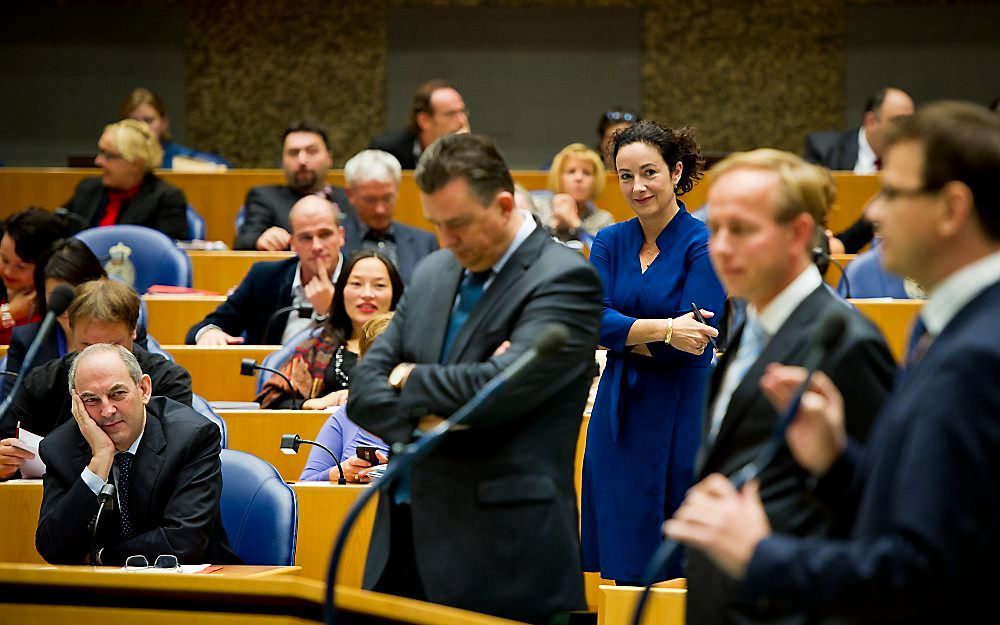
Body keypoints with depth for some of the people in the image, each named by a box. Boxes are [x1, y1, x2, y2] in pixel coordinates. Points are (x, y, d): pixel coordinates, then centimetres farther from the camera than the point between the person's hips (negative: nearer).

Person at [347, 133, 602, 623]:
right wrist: (422, 418, -11)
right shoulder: (433, 274, 14)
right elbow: (365, 385, 10)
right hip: (405, 542, 7)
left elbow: (500, 389, -20)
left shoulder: (563, 280, -9)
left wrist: (413, 380, -3)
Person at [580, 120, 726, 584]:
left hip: (682, 412, -5)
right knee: (620, 560, 6)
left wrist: (624, 336, -8)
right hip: (619, 412, 5)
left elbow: (695, 342, -15)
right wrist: (664, 330, -22)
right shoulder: (610, 242, 8)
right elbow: (596, 321, -7)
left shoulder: (703, 245, -7)